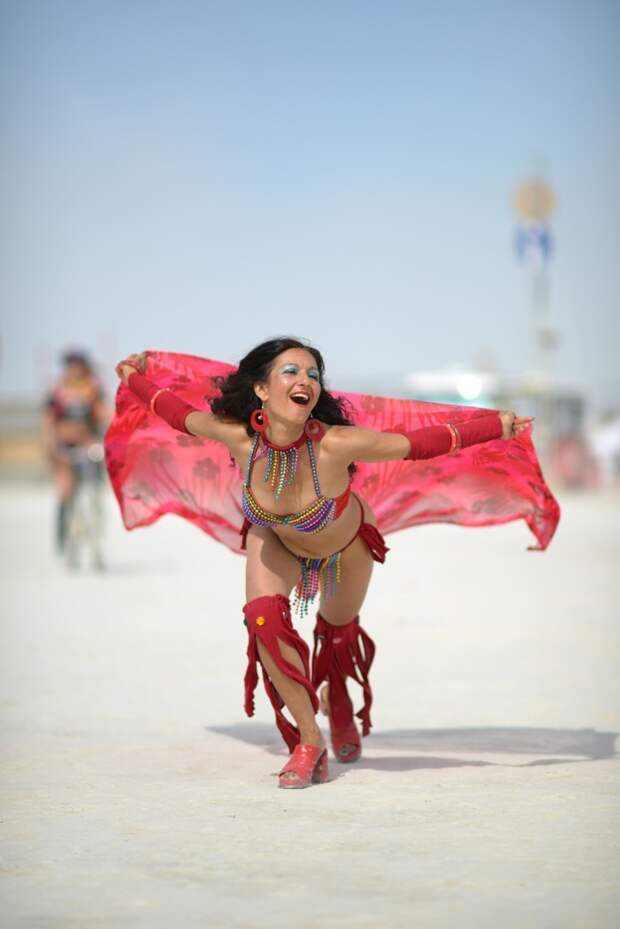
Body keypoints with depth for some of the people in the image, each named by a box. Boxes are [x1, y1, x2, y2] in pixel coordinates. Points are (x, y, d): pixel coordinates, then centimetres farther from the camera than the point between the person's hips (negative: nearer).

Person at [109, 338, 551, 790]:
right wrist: (136, 380, -2)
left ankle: (337, 700, 57)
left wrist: (496, 426, -32)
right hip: (275, 537, 1)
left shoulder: (337, 444, -43)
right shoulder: (238, 436, -36)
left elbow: (418, 443, -33)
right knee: (264, 619, -23)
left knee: (339, 631, 20)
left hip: (346, 544, -1)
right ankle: (308, 739, -5)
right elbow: (182, 413, -16)